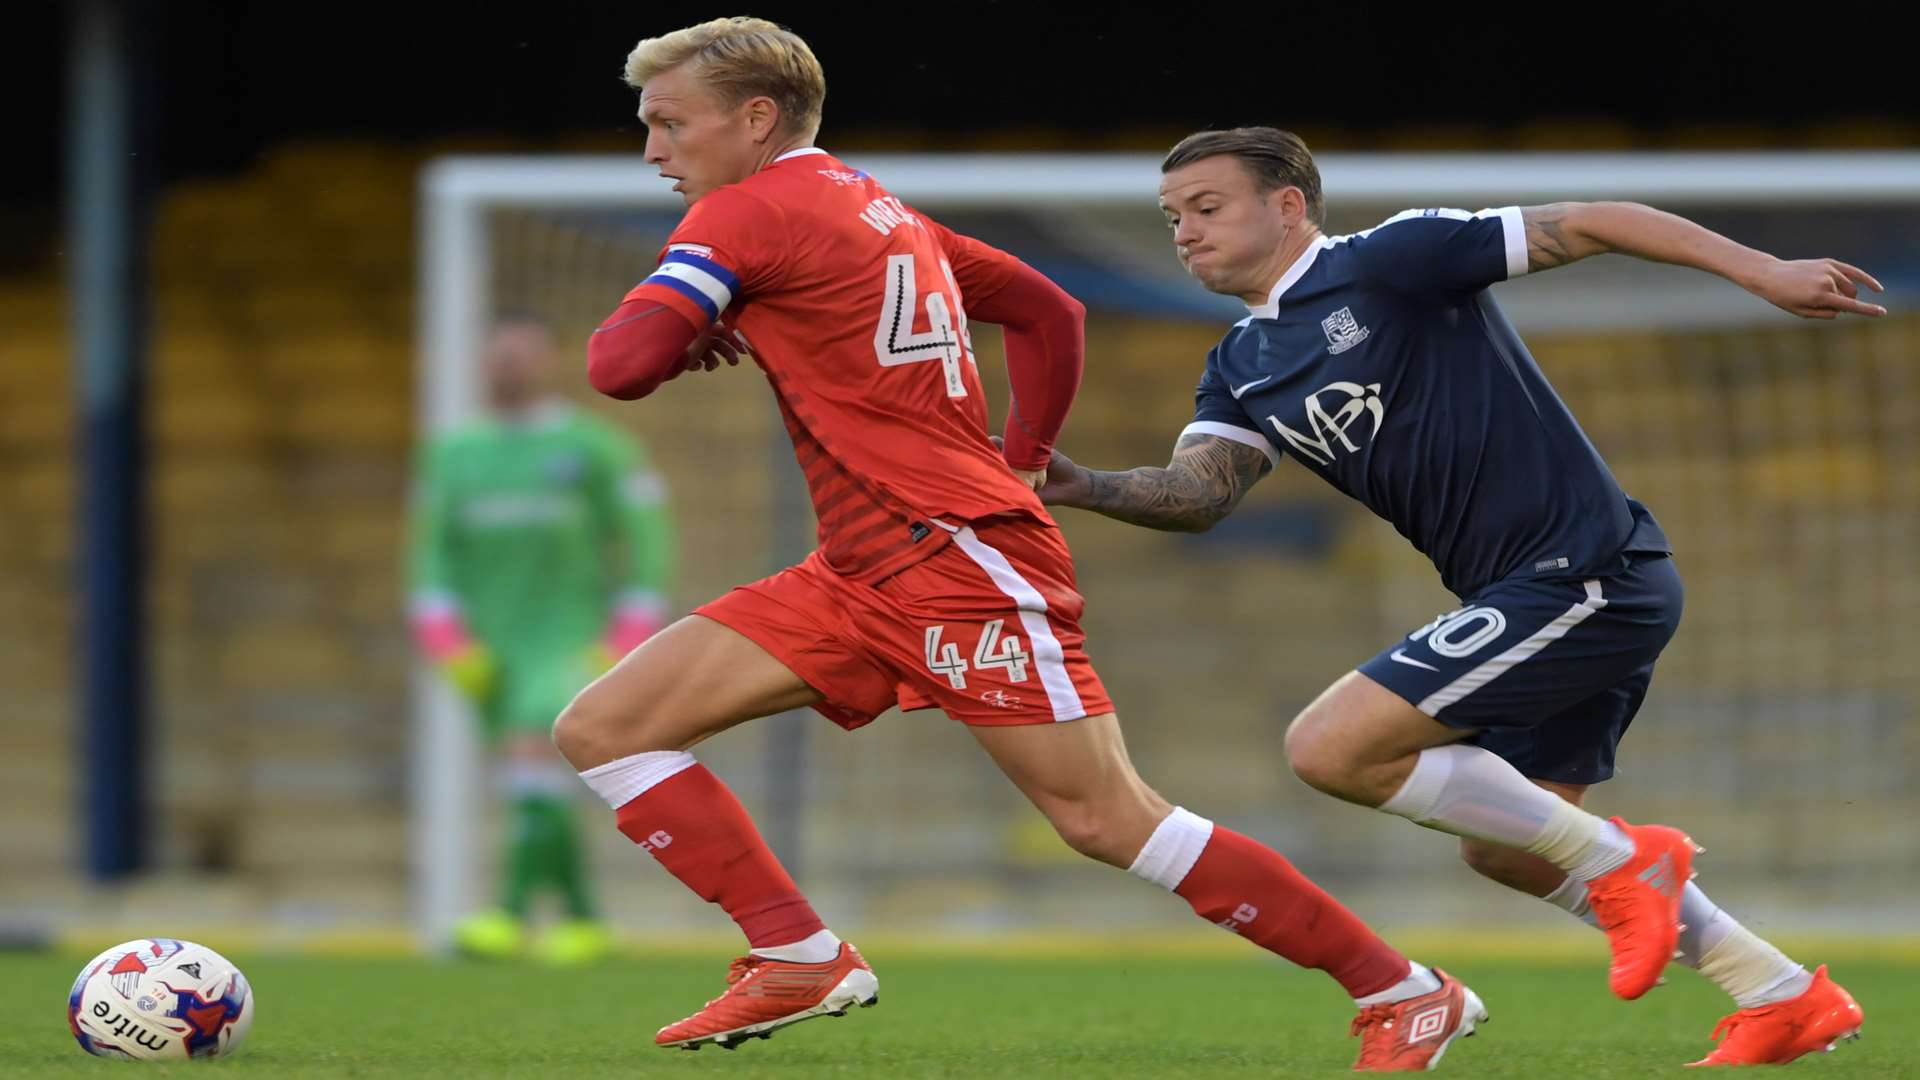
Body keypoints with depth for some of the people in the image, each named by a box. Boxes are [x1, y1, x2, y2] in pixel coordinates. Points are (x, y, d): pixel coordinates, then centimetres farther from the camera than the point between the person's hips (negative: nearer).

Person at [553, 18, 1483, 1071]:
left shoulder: (743, 214, -9)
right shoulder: (882, 212, 18)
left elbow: (623, 364, -18)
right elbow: (1051, 311, 24)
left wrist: (686, 339, 4)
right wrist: (1022, 457, 20)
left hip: (959, 556, -10)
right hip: (859, 579, 10)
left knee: (1108, 820, -8)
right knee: (602, 729, 0)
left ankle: (1407, 993, 0)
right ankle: (799, 960, -4)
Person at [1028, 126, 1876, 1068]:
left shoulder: (1388, 264, -9)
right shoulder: (1240, 370, 15)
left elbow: (1587, 225, -10)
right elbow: (1201, 488, -2)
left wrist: (1762, 272, -15)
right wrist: (1086, 490, -21)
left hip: (1583, 578, -10)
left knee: (1331, 748, -13)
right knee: (1504, 847, 18)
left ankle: (1620, 860, -5)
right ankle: (1786, 999, 24)